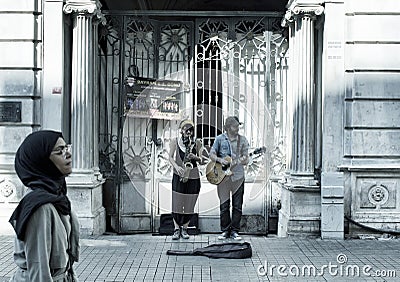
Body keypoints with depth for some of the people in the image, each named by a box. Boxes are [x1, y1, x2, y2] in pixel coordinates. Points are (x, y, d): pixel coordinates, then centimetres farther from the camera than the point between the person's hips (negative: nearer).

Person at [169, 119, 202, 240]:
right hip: (178, 175, -1)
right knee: (177, 203, -4)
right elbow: (170, 157, 1)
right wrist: (176, 167, -16)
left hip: (193, 176, 1)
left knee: (190, 204, 2)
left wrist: (195, 157, -11)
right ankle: (177, 229, 4)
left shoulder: (197, 143, 8)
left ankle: (184, 228, 14)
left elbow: (200, 160, 11)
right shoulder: (175, 141, 5)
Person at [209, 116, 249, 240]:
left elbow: (246, 160, 4)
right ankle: (225, 231, 15)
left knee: (237, 206, 3)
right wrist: (220, 160, -15)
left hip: (238, 176, 1)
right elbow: (211, 154, 3)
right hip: (222, 176, -1)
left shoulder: (243, 140, 4)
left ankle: (234, 231, 13)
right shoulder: (220, 139, 2)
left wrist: (242, 160, -18)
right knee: (224, 205, 4)